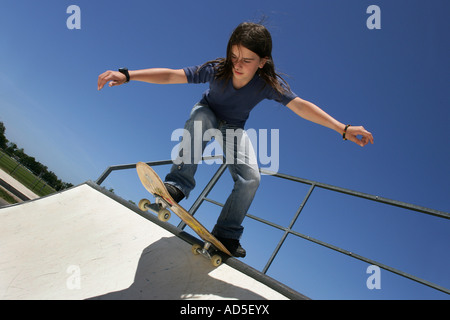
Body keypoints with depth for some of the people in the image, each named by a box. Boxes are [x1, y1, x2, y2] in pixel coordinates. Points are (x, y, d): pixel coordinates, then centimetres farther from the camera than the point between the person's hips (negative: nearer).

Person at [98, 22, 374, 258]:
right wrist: (127, 75, -42)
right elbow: (171, 75, -33)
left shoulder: (269, 83, -28)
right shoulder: (216, 70, -30)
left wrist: (343, 129, -40)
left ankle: (226, 235, -2)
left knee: (251, 178, -18)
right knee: (200, 117, -39)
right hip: (207, 116, 0)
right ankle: (179, 185, -36)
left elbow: (301, 106, -33)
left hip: (234, 129, 1)